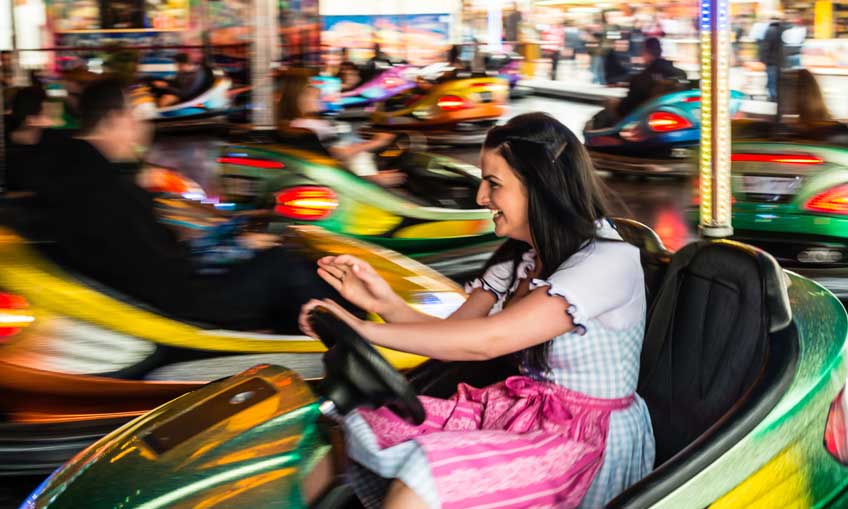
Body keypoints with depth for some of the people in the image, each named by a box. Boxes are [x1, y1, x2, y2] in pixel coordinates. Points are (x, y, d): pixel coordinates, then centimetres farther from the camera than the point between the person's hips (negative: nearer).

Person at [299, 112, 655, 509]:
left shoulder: (608, 261, -17)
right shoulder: (519, 258, 10)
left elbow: (483, 341, -24)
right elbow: (451, 335, 3)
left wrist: (362, 330, -21)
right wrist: (385, 304, -16)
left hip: (590, 440, -8)